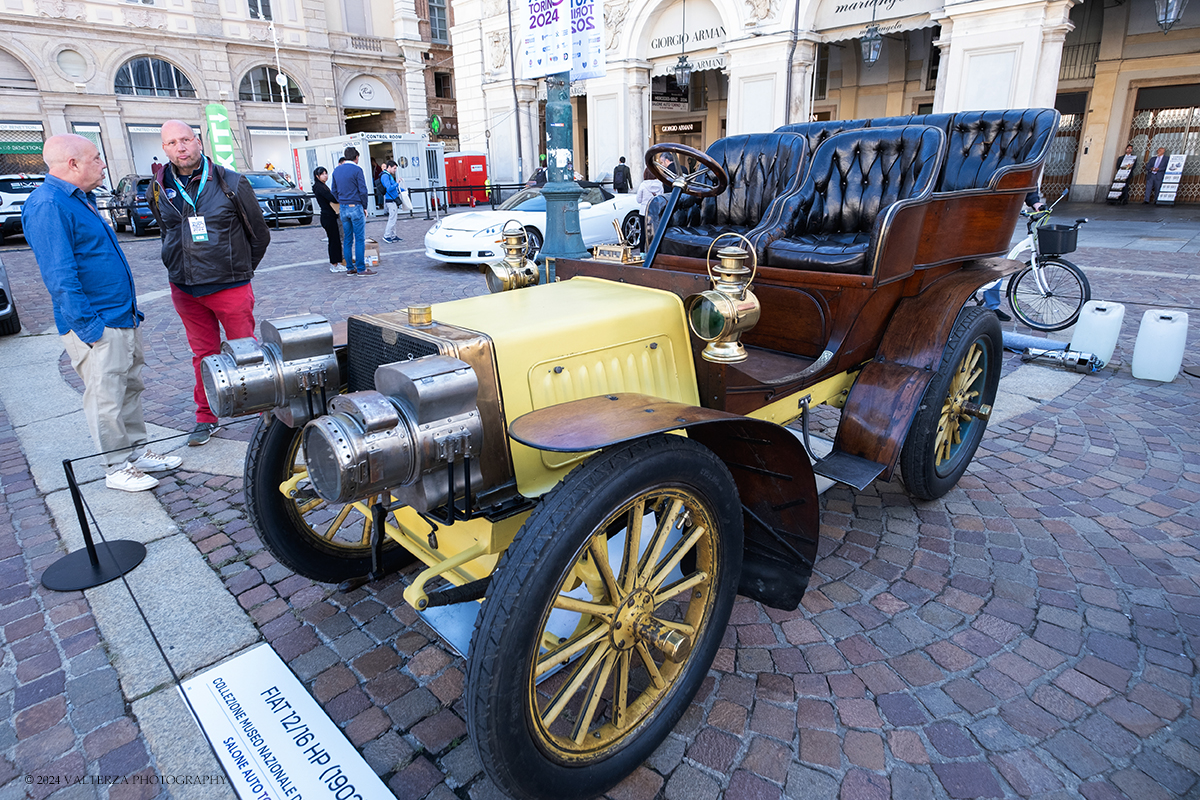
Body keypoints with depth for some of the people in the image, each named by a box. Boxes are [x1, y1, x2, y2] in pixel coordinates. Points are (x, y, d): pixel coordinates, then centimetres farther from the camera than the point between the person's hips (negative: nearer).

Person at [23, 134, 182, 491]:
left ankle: (138, 452, 26)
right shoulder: (47, 205, -16)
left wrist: (131, 310, 20)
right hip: (98, 327, -10)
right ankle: (118, 467, 9)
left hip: (123, 318, 10)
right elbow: (60, 277, -20)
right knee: (106, 398, -1)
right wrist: (88, 327, -21)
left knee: (131, 388, 15)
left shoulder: (81, 199, 16)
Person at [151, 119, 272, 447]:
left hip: (230, 287, -3)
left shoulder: (231, 183, -4)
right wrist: (184, 269, 18)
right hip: (185, 290, 4)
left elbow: (259, 234, 5)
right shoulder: (160, 190, 6)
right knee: (203, 354, 11)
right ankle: (206, 417, 23)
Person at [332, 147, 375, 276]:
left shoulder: (337, 170, 11)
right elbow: (363, 190, -11)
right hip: (356, 207, -6)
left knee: (347, 239, 10)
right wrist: (364, 207, -1)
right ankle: (361, 268, -6)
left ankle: (350, 268, 11)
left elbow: (334, 191, 15)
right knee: (360, 239, -5)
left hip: (343, 208, 7)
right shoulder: (357, 169, -9)